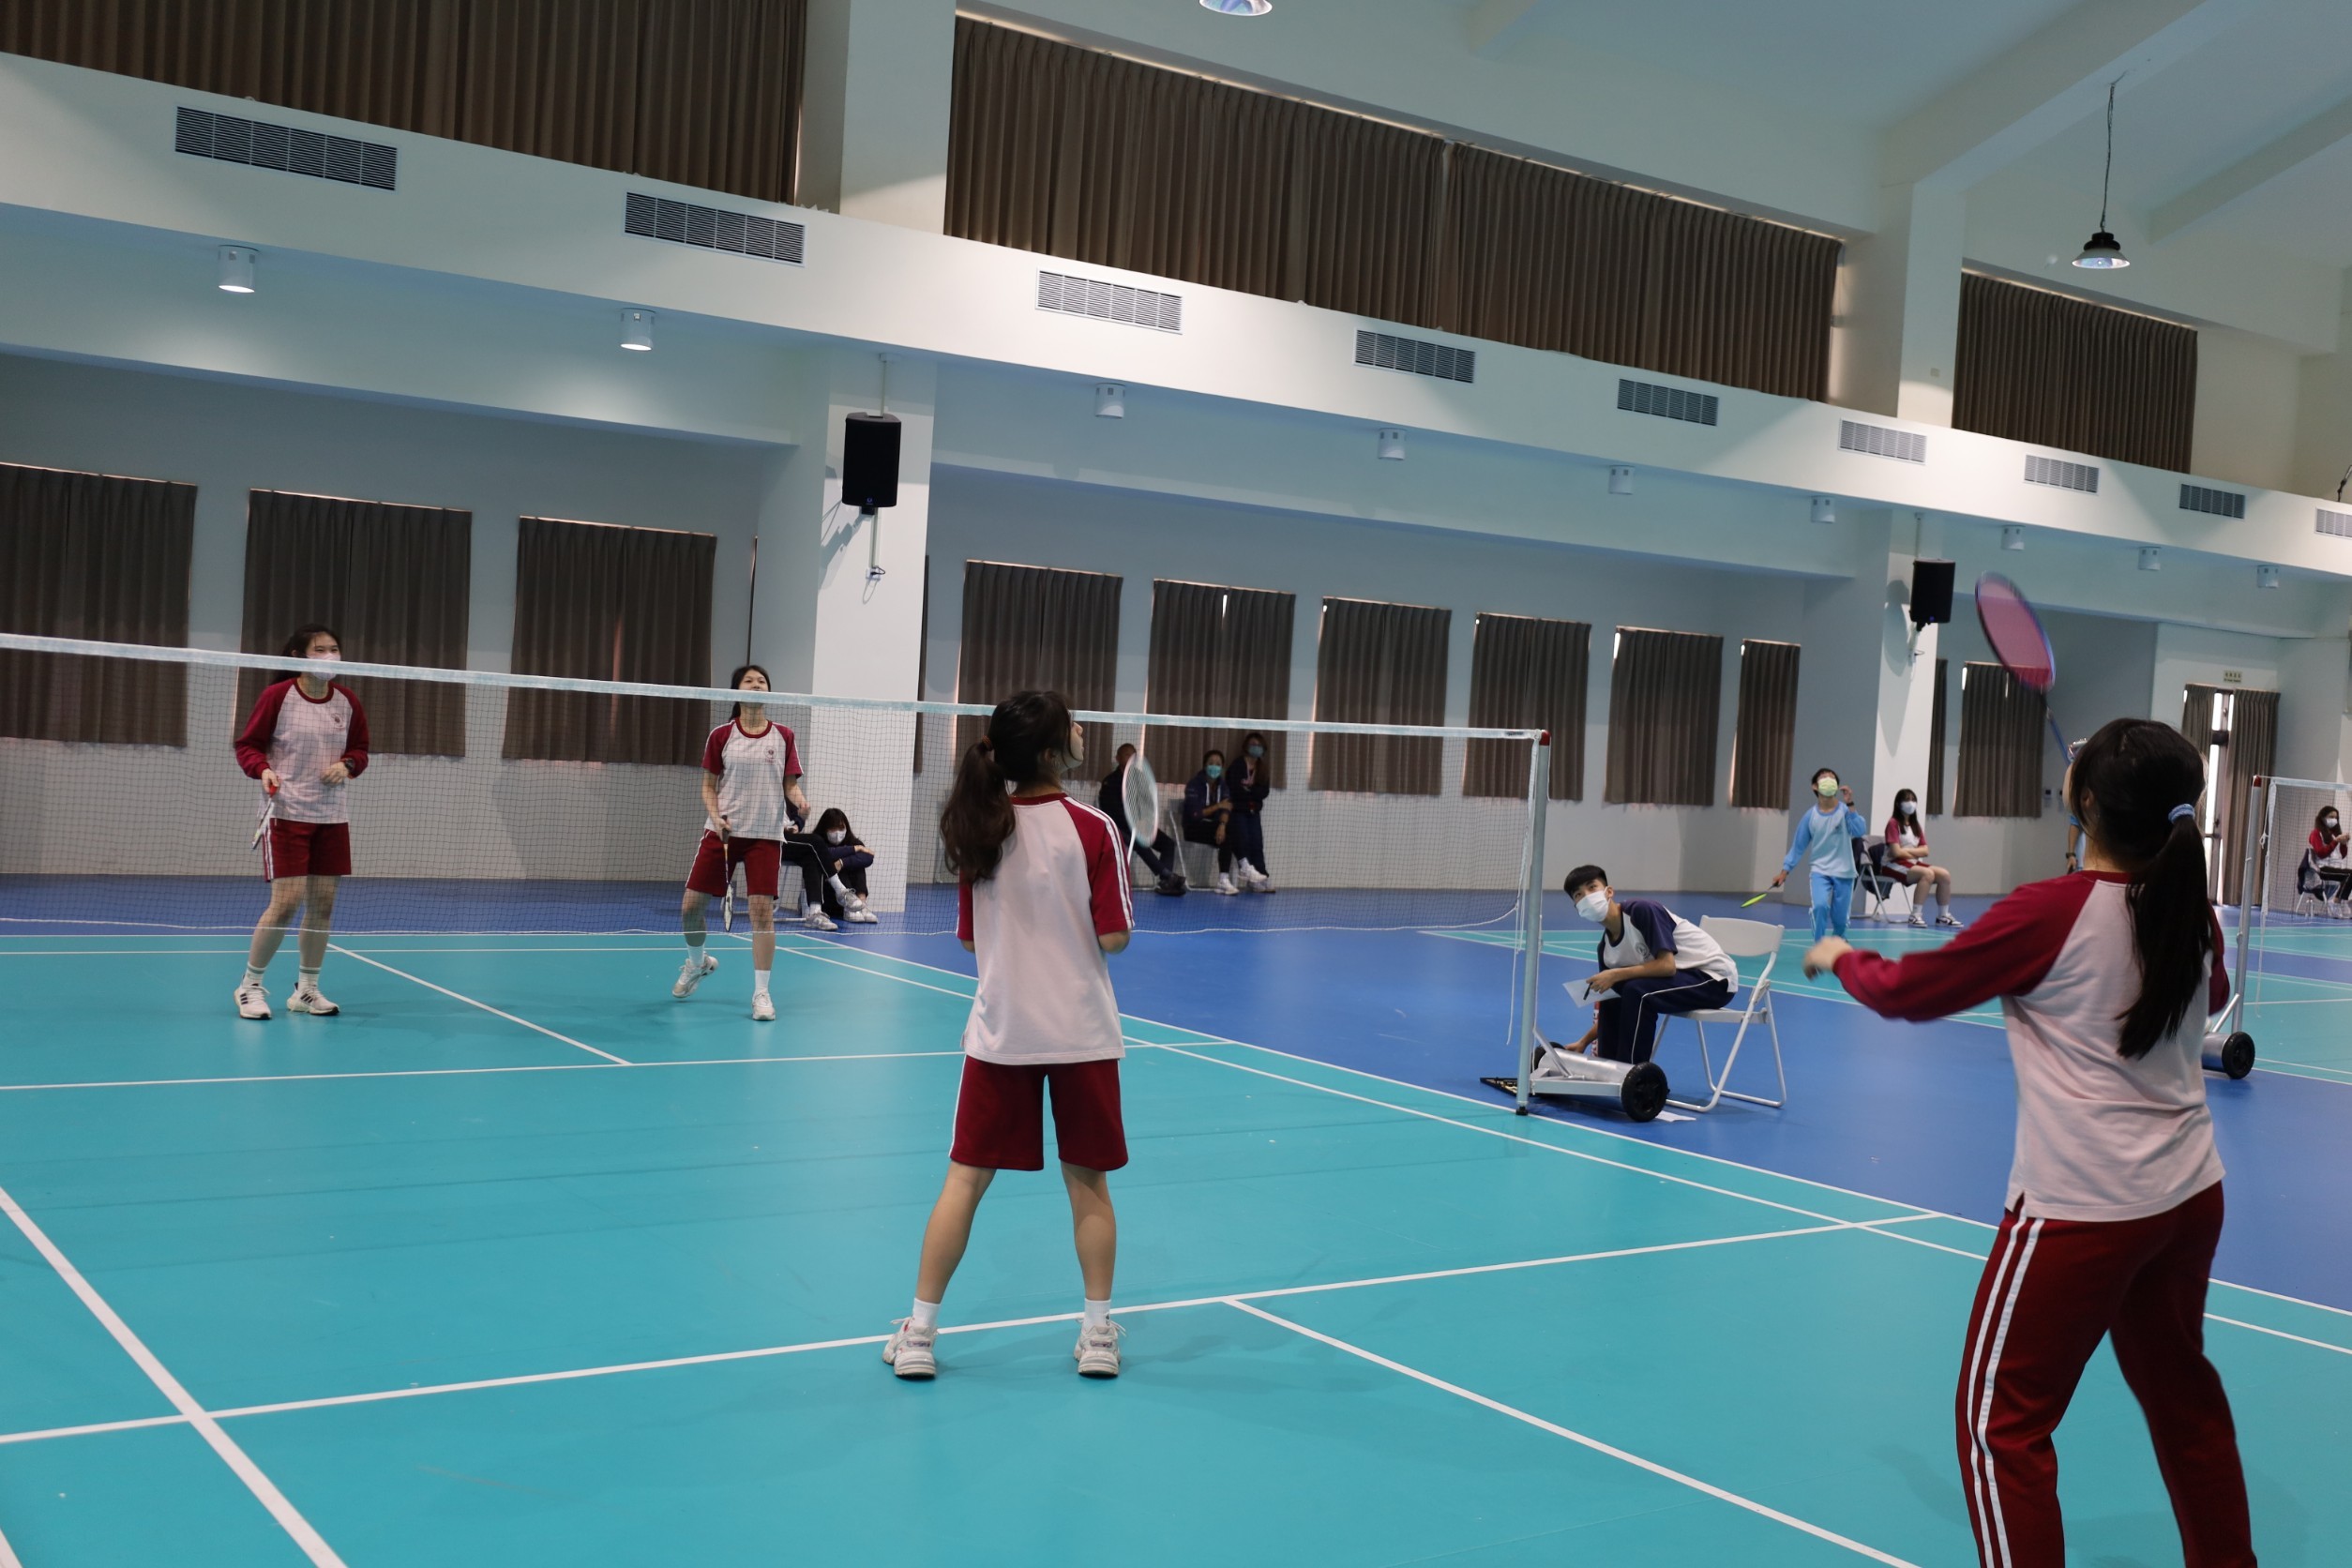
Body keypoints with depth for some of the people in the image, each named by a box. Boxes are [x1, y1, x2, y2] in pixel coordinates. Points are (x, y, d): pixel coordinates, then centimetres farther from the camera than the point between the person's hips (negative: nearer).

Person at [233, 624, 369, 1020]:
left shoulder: (347, 702, 5)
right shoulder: (276, 696, -7)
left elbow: (359, 749, 14)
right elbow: (247, 745, -1)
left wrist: (347, 765, -7)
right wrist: (263, 769, -20)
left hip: (332, 815, 5)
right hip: (286, 812, -5)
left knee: (323, 903, 6)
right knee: (286, 901, -11)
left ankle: (306, 989, 21)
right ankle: (250, 985, 8)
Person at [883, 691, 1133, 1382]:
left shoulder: (981, 826, 0)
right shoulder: (1092, 830, -11)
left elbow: (971, 936, 7)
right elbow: (1114, 937, -10)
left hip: (1000, 1031, 3)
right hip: (1082, 1032, -2)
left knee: (966, 1178, 8)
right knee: (1087, 1181, 11)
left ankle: (920, 1332, 12)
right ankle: (1097, 1333, 19)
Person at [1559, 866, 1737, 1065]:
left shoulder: (1641, 911, -21)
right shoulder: (1606, 948, 1)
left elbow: (1667, 965, -28)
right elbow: (1616, 1011, 8)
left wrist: (1616, 975, -24)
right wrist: (1584, 1042, 1)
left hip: (1715, 976, -8)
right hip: (1685, 976, 8)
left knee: (1637, 991, -27)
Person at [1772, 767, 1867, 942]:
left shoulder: (1845, 810, -8)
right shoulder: (1810, 816, -4)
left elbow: (1860, 832, -25)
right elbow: (1798, 847, 3)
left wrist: (1850, 805, -28)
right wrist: (1784, 872, 0)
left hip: (1843, 872, 0)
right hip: (1820, 870, 0)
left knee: (1840, 918, 7)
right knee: (1820, 906, -25)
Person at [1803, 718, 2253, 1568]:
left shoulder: (2048, 913, -18)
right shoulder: (2193, 915, 2)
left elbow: (1908, 991, -7)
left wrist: (1841, 959, 13)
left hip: (2082, 1208, -8)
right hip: (2190, 1195, 8)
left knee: (2001, 1419, 3)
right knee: (2181, 1393, 24)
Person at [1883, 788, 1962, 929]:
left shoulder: (1916, 826, 14)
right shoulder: (1893, 823, -8)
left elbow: (1925, 851, 6)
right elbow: (1896, 852, -17)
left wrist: (1907, 850, -10)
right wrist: (1915, 853, -3)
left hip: (1913, 864, 8)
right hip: (1896, 865, -8)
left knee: (1945, 875, -9)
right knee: (1928, 873, -31)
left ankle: (1943, 915, 0)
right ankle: (1915, 915, -31)